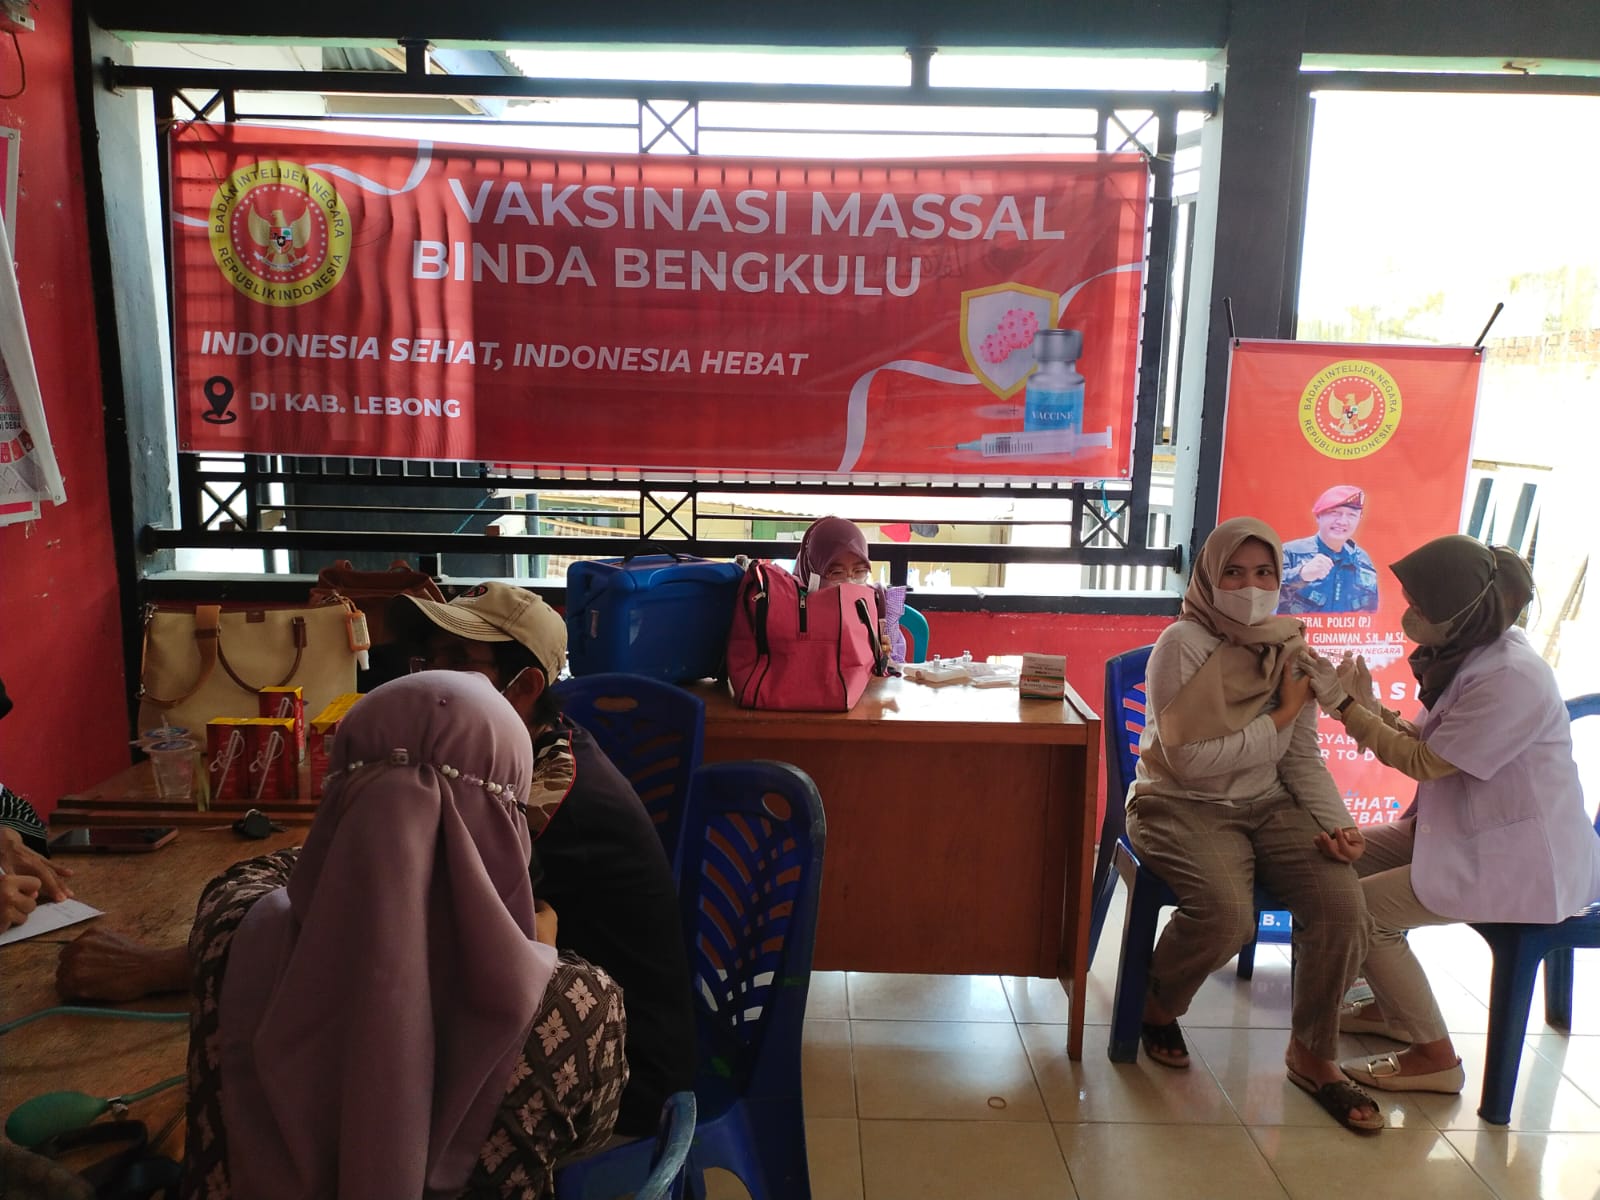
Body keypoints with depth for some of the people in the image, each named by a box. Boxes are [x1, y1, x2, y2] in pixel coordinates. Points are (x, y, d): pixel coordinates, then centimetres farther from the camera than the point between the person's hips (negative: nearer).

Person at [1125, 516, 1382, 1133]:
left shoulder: (1290, 652, 6)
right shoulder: (1182, 644, -12)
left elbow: (1303, 760, 6)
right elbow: (1190, 759, -18)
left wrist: (1337, 822, -11)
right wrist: (1280, 718, -12)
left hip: (1266, 805, 5)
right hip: (1181, 805, -5)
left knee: (1343, 902, -17)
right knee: (1227, 913, -29)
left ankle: (1312, 1054, 8)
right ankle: (1159, 1005, 6)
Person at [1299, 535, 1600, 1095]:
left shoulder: (1511, 678, -27)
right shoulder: (1472, 654, 3)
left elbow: (1425, 762, -21)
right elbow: (1433, 747, 4)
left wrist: (1347, 706, -17)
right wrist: (1367, 703, -10)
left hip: (1523, 860, -10)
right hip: (1469, 829, 10)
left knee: (1361, 909, -16)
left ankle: (1433, 1057, 3)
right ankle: (1394, 1006, 22)